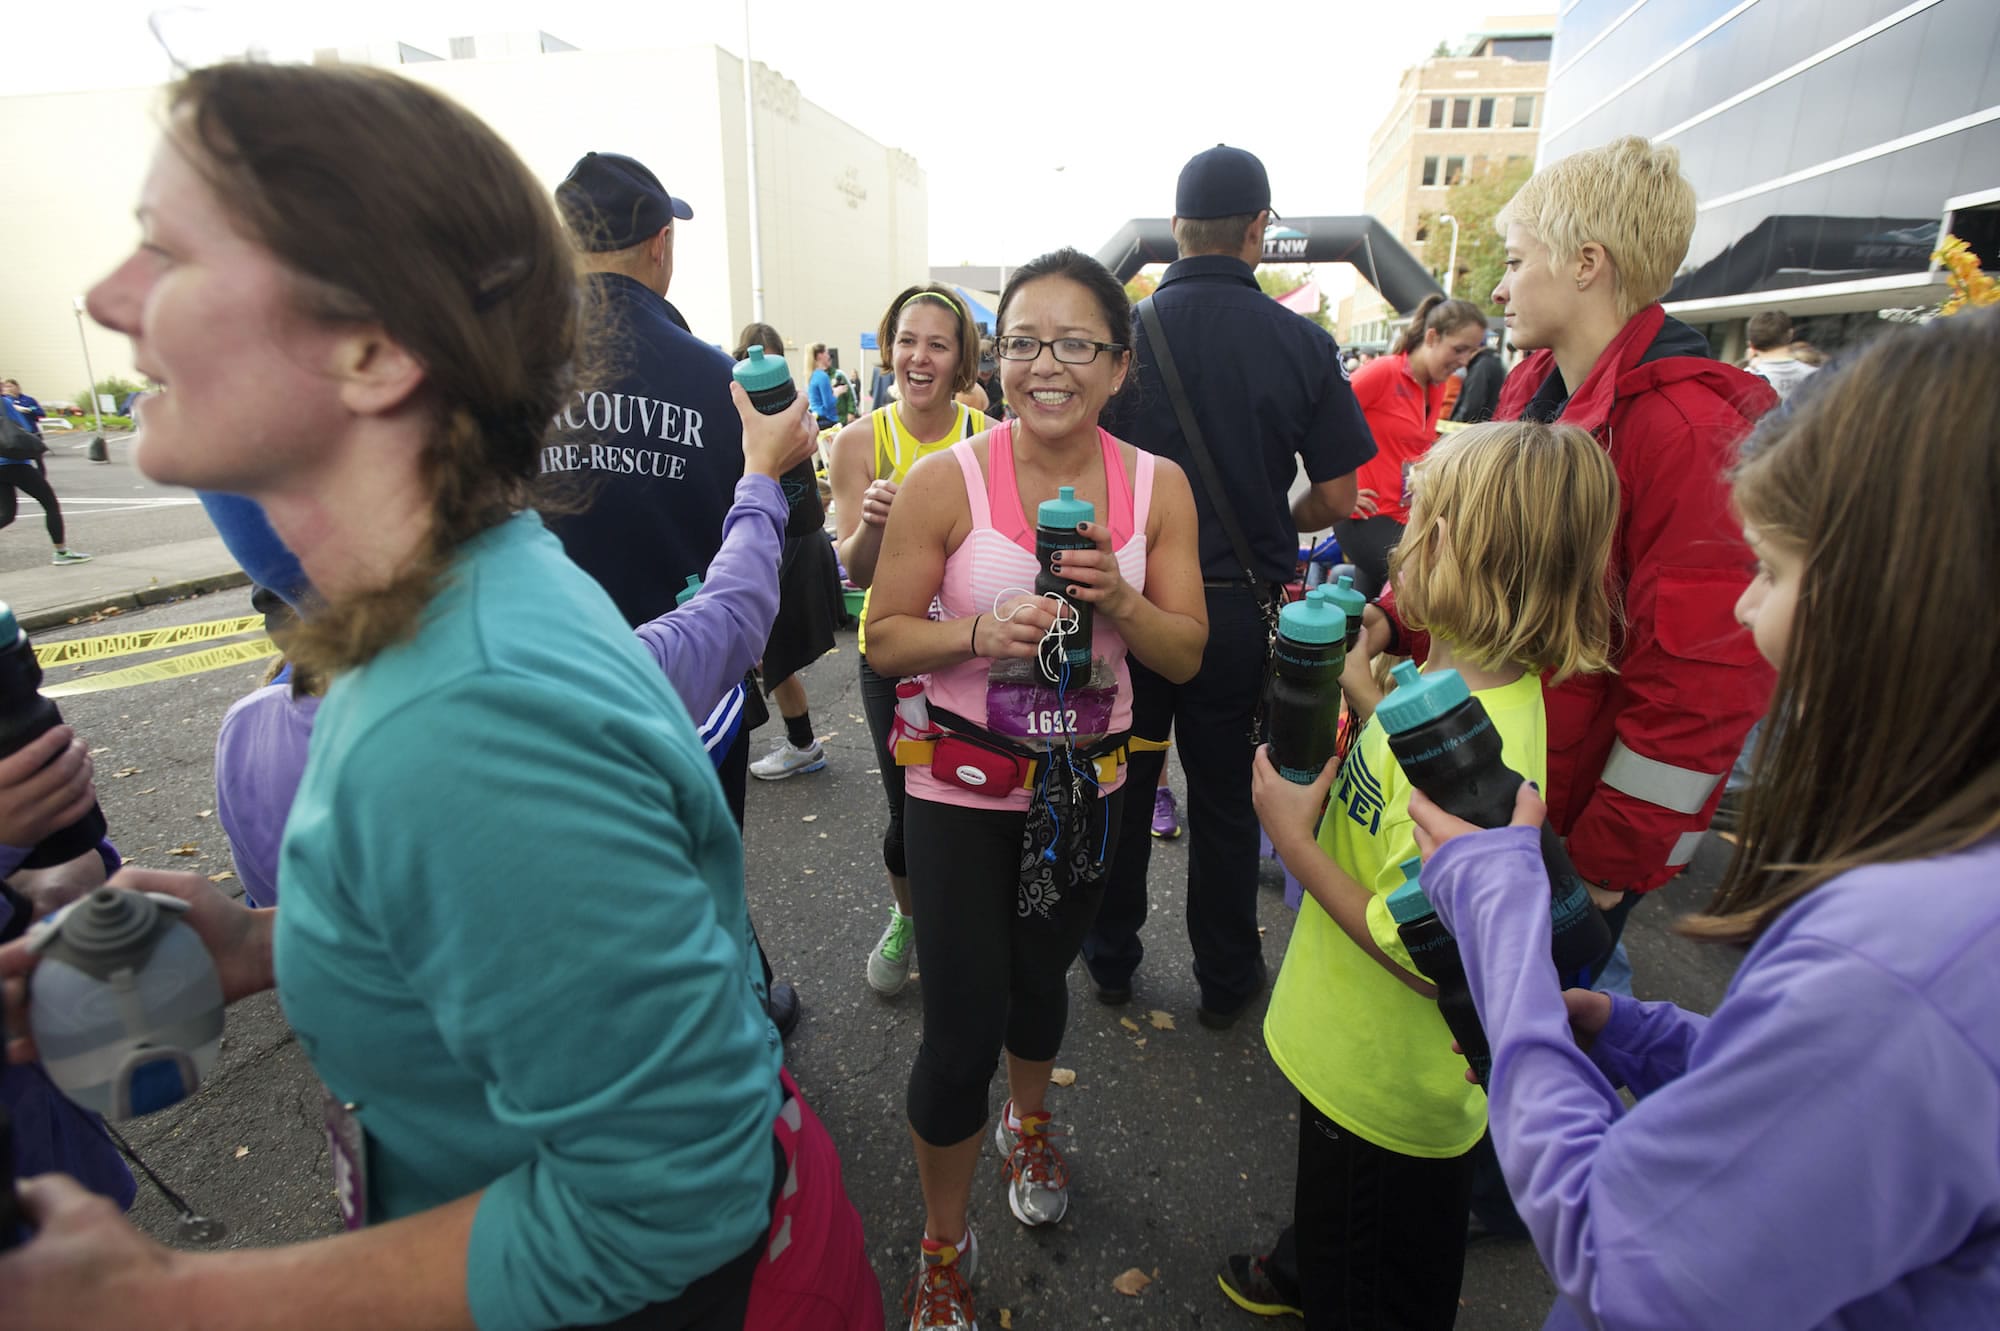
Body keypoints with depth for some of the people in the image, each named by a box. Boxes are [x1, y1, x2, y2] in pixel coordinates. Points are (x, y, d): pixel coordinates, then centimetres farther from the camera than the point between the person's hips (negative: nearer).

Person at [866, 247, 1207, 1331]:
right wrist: (982, 631, -28)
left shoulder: (1158, 486, -6)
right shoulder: (947, 482, -15)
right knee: (962, 1026, 2)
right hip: (964, 786, -3)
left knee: (1041, 976, 25)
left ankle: (1028, 1123, 59)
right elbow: (883, 639, -10)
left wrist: (1120, 600, -23)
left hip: (1087, 782, 3)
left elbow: (1186, 655, -4)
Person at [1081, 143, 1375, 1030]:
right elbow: (1336, 497, -4)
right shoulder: (1302, 343, -7)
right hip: (1242, 607, 1)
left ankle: (1110, 960, 33)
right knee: (1225, 799, 15)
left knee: (1122, 788, 16)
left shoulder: (1125, 332, -9)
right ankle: (1225, 979, 31)